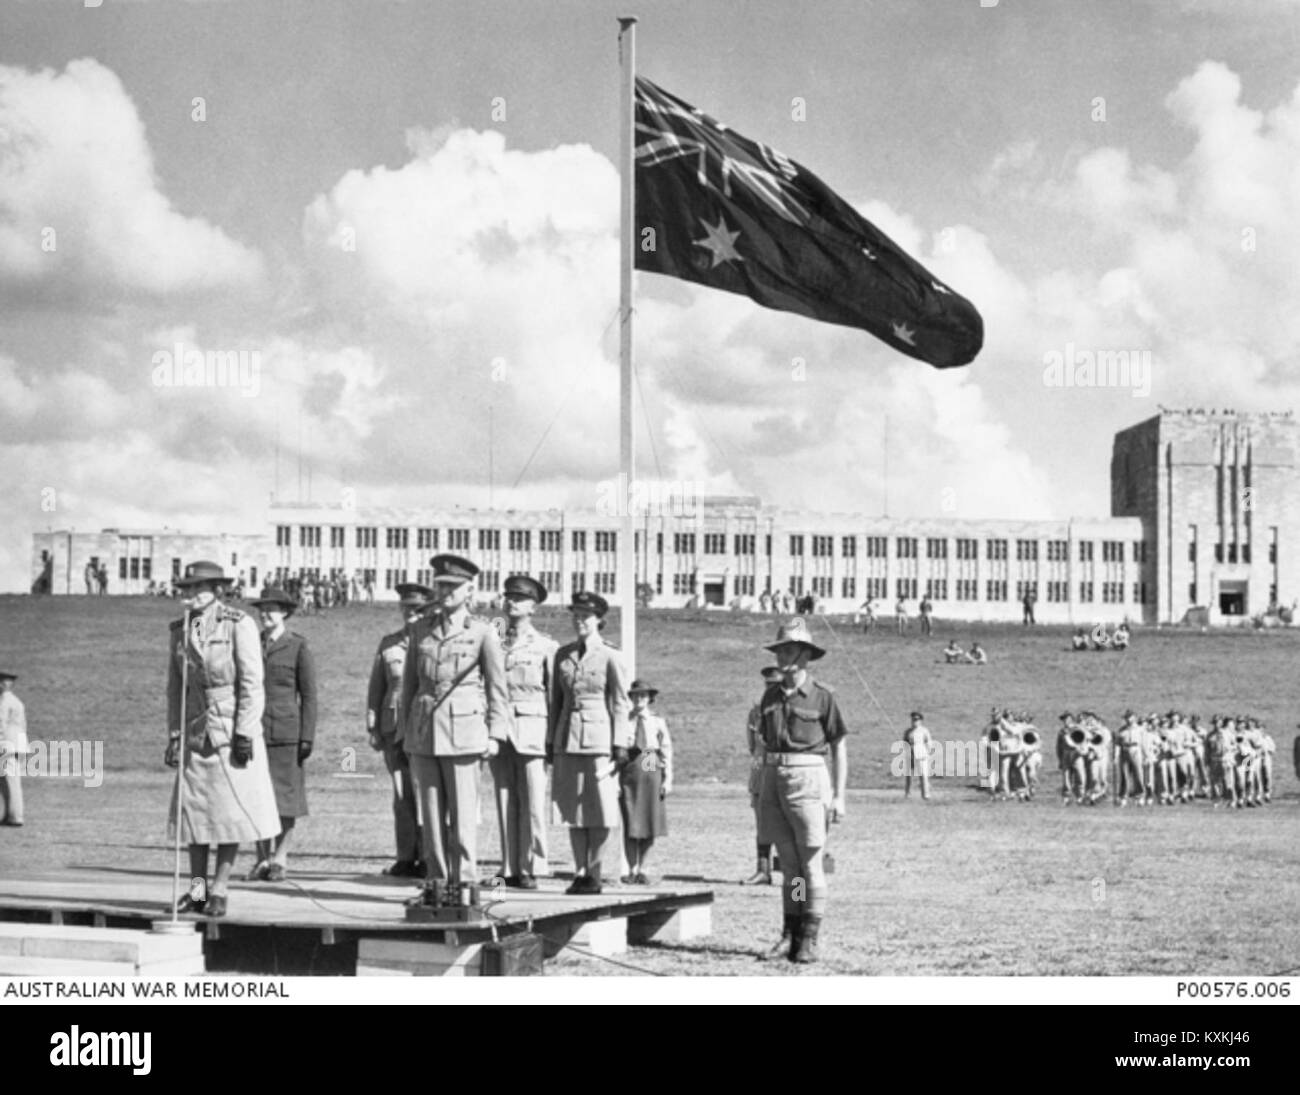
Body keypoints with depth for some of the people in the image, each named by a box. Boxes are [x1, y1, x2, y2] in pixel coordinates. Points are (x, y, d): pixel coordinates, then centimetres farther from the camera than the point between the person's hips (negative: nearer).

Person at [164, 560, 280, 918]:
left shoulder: (239, 624, -6)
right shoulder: (180, 629, 9)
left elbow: (251, 683, -9)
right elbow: (175, 685, 12)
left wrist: (244, 734, -13)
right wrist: (174, 734, 6)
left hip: (233, 729, -4)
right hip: (196, 730, 4)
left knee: (232, 812, -2)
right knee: (193, 808, 5)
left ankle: (219, 891, 4)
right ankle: (197, 889, 12)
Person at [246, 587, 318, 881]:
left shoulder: (298, 647, -1)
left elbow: (309, 695, -2)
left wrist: (307, 737, -8)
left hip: (286, 729, -3)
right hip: (254, 729, 4)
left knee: (285, 794, 0)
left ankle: (280, 859, 8)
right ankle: (263, 859, 9)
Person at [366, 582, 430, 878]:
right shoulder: (388, 643, 14)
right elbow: (376, 687, 16)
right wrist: (372, 726, 9)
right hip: (395, 728, 3)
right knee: (402, 794, 3)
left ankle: (426, 858, 0)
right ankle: (405, 858, 7)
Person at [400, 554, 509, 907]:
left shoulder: (482, 632, 0)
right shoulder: (421, 629, 11)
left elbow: (497, 687, 1)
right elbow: (410, 680, 16)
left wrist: (495, 733, -6)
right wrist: (406, 728, 13)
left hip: (463, 730, -4)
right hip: (423, 731, 4)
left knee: (462, 810, -4)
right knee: (431, 810, 6)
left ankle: (464, 882, 1)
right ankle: (436, 883, 11)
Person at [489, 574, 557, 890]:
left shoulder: (546, 646, 5)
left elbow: (555, 695, 3)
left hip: (531, 728, -3)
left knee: (533, 802, -6)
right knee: (505, 802, 3)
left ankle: (531, 869, -1)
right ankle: (510, 869, 8)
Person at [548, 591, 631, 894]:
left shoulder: (609, 656, -3)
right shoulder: (563, 654, 10)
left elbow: (620, 703, -3)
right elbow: (556, 699, 15)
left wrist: (620, 745, -8)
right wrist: (550, 740, 12)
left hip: (599, 736, -4)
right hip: (568, 737, 4)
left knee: (599, 809, -3)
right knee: (573, 809, 5)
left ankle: (594, 874, 4)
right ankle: (580, 873, 10)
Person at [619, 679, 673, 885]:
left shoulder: (658, 723, 8)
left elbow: (666, 751, 7)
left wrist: (668, 779, 0)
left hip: (651, 770, 1)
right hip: (629, 770, -1)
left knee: (651, 823, 3)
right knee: (630, 823, -4)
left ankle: (642, 869, 15)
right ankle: (631, 870, 4)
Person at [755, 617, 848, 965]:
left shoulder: (822, 696, -4)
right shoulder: (771, 695, 11)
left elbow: (840, 748, -2)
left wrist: (839, 796, -6)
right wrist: (762, 790, 13)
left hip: (808, 778, -5)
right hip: (774, 780, 5)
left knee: (810, 862, -2)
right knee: (788, 862, 8)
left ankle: (809, 940, 3)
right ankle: (789, 935, 12)